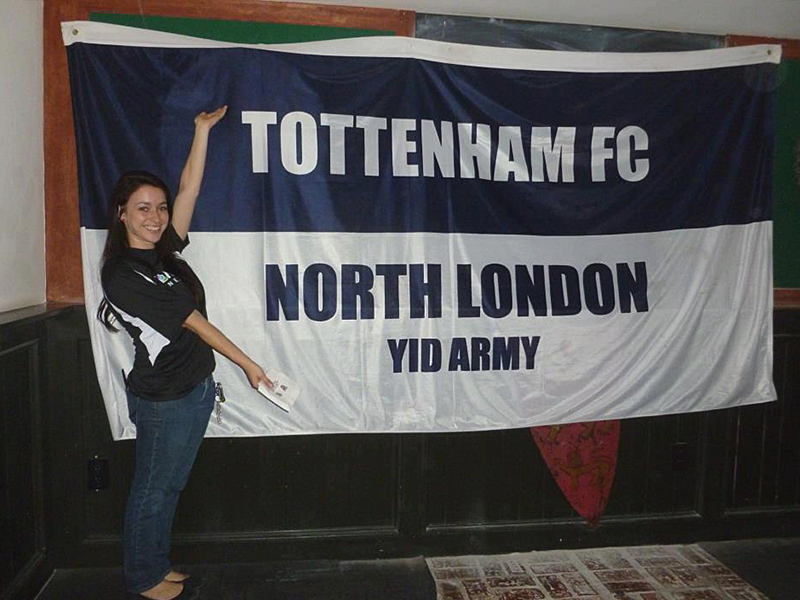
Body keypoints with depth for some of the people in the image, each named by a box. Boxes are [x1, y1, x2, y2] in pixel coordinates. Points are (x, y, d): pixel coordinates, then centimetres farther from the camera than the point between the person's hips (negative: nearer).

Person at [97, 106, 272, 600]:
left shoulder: (165, 251, 5)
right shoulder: (122, 274, -18)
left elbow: (190, 188, 5)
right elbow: (194, 323, -18)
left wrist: (203, 129, 5)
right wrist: (249, 364, -14)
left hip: (195, 388, 8)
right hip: (164, 399, -8)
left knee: (170, 486, 20)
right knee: (154, 490, 10)